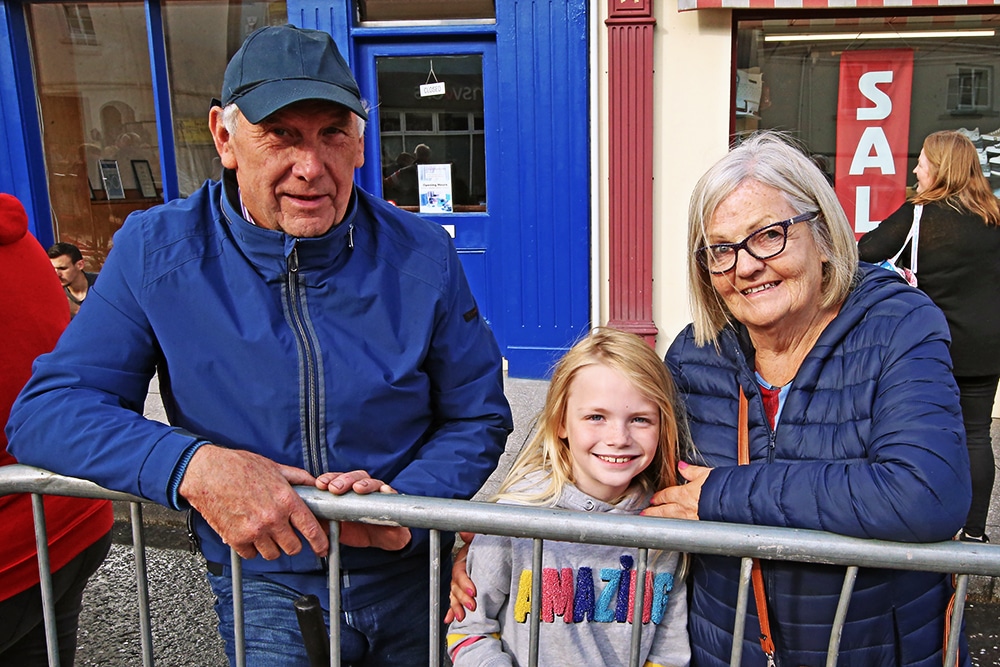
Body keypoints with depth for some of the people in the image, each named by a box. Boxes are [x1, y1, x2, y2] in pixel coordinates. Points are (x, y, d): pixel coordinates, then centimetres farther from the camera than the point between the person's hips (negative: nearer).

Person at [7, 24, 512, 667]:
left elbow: (477, 418, -3)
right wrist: (191, 466, -29)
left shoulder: (423, 256, -11)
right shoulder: (156, 252, -11)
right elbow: (46, 407, -11)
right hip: (264, 586, -1)